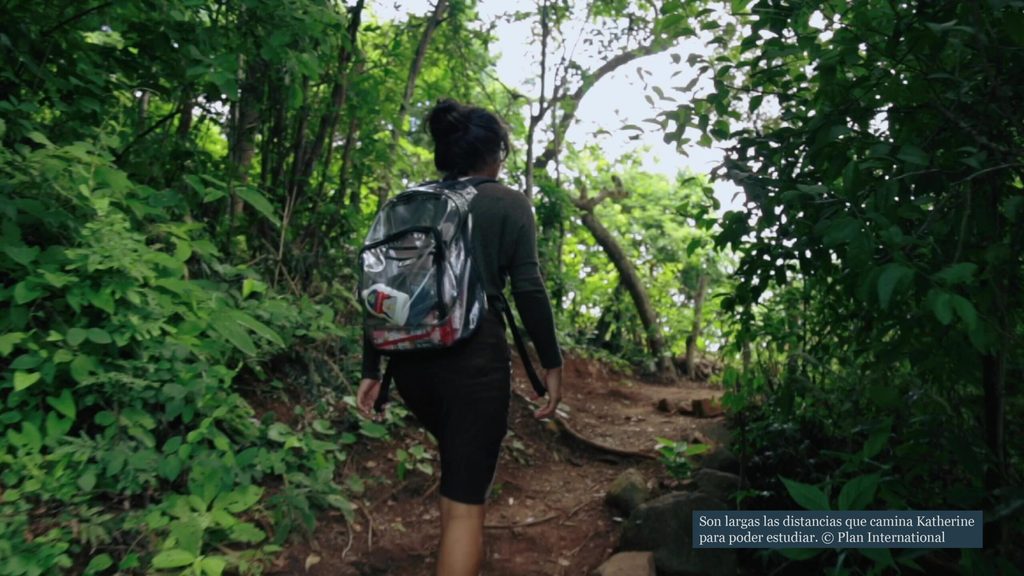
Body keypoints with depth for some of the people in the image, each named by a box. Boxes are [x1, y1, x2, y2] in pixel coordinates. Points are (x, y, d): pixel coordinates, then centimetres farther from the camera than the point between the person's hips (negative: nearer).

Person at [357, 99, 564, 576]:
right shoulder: (508, 203, 1)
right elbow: (528, 289, -8)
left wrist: (371, 370, 11)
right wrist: (551, 363, 0)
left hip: (410, 361, 6)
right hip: (474, 359, -5)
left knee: (458, 469, 30)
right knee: (466, 498, 4)